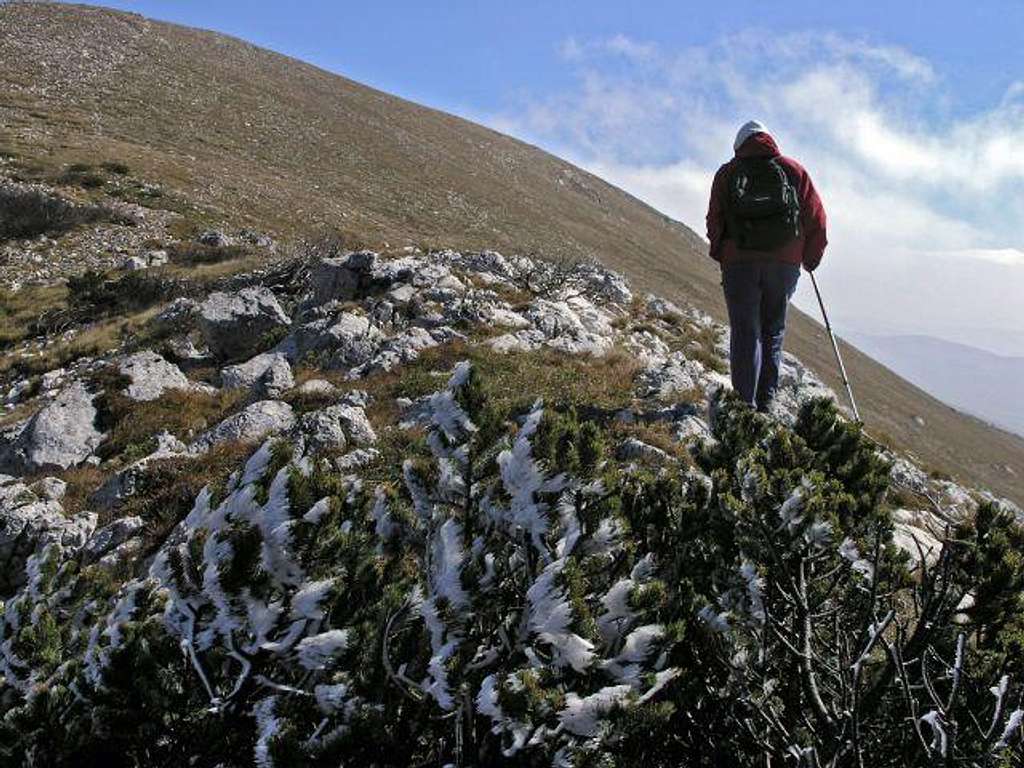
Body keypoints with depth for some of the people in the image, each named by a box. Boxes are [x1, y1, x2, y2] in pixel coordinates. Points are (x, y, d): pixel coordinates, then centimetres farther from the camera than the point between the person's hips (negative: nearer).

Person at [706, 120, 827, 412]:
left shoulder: (727, 173, 9)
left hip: (739, 263, -1)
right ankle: (765, 404, 7)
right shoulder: (794, 170, 11)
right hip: (785, 264, 1)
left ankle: (745, 405, -5)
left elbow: (714, 222, 4)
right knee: (773, 333, 11)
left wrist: (721, 255, 16)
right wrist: (811, 259, 18)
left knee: (745, 333, 2)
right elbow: (817, 219, 7)